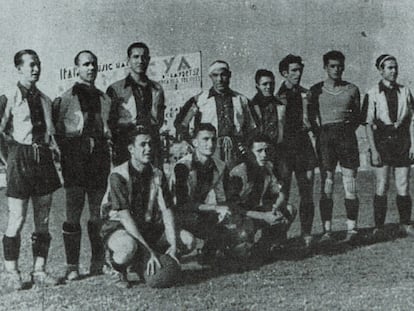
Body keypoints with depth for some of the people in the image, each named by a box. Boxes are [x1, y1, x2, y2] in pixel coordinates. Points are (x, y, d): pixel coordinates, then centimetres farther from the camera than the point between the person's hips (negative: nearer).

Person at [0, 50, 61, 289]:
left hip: (44, 159, 5)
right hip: (21, 158, -5)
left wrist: (53, 146, 8)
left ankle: (39, 271, 16)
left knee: (43, 221, 7)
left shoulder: (45, 100, 13)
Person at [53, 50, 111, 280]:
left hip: (100, 160, 4)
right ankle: (72, 267, 4)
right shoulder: (66, 99, 2)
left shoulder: (104, 99, 14)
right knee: (73, 215, -3)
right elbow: (56, 131, 2)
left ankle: (99, 264, 15)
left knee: (99, 214, 6)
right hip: (75, 161, -3)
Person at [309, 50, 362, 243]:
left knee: (350, 185, -4)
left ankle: (351, 229, -1)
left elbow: (358, 117, 18)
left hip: (347, 135, 1)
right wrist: (319, 131, -3)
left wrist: (351, 121, 1)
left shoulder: (352, 89, 12)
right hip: (325, 137, -1)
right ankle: (326, 230, -3)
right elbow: (311, 117, 8)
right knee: (326, 185, -5)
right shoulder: (316, 90, 8)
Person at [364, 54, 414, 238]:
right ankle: (379, 227, 7)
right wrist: (373, 150, -9)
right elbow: (368, 124, -3)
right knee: (381, 188, -1)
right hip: (382, 142, -2)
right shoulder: (372, 95, -1)